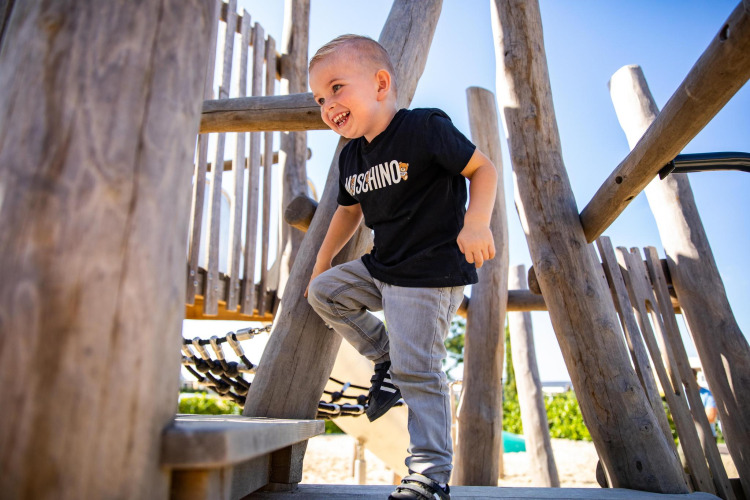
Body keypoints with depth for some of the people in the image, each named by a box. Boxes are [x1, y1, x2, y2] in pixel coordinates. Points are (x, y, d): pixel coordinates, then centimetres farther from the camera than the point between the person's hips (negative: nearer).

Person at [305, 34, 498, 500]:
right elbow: (349, 210, 22)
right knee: (324, 292, 14)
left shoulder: (425, 127, -15)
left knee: (419, 372, -9)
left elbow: (483, 167, -12)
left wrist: (477, 221, -29)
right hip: (380, 268, 8)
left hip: (431, 274, -8)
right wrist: (323, 261, 26)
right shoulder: (351, 156, 7)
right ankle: (386, 360, 20)